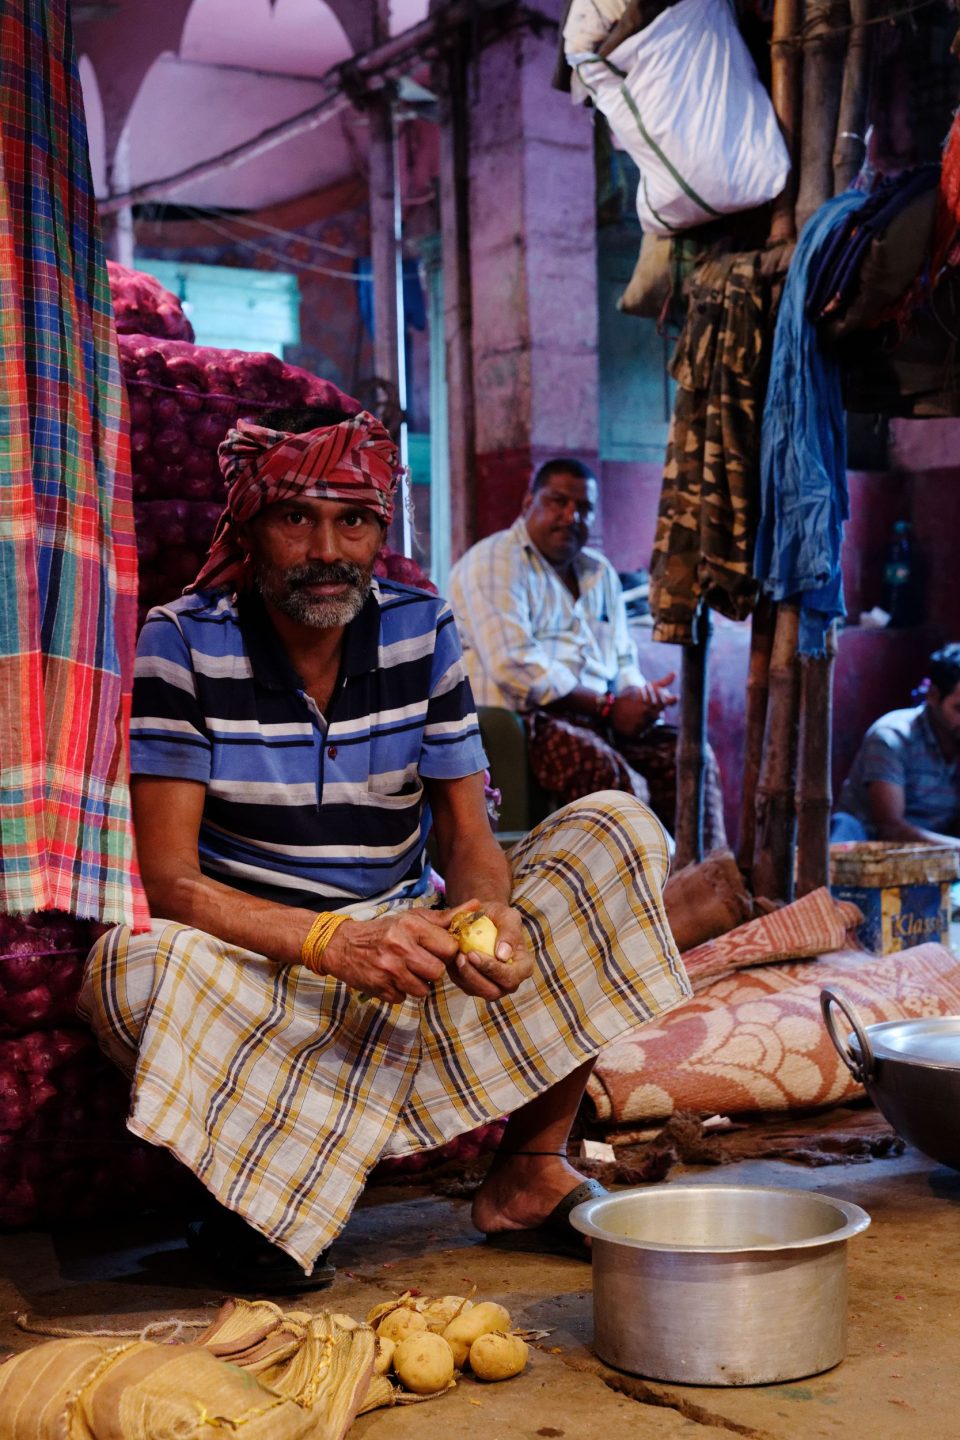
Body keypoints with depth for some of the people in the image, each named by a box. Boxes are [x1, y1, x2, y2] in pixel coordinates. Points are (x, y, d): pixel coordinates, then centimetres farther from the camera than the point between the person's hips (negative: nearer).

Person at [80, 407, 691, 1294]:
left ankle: (531, 1171, -9)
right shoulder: (182, 643, -12)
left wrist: (487, 920, -27)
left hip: (401, 947, 4)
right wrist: (335, 941, -34)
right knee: (137, 967, -38)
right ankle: (250, 1194, -9)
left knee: (618, 830, -13)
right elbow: (167, 880, -19)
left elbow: (468, 837, -2)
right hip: (253, 968, -3)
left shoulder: (421, 629, -1)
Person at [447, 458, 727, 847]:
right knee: (617, 780, -33)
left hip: (599, 719, 8)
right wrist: (607, 706, -16)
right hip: (523, 720, -8)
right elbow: (515, 666, -16)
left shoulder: (600, 573, 21)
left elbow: (623, 661, 24)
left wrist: (639, 695, -2)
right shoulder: (494, 562, -4)